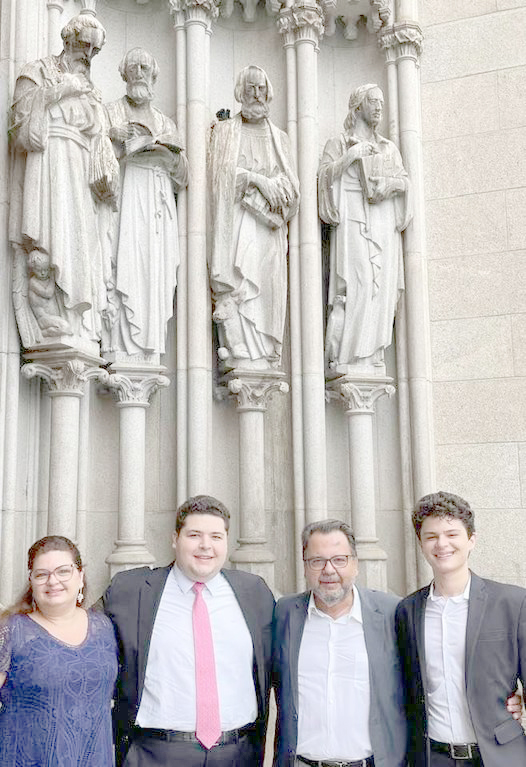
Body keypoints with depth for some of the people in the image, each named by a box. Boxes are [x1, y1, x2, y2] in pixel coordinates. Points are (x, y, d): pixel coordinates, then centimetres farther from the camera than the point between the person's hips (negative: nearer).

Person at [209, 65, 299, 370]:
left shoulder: (280, 137, 23)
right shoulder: (225, 131, 15)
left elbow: (292, 185, 12)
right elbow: (222, 172, -2)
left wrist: (274, 185, -9)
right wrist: (258, 179, -12)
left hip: (269, 228, 3)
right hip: (238, 222, -3)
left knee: (268, 288, -7)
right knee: (241, 286, -17)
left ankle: (266, 361, -9)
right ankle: (244, 358, -22)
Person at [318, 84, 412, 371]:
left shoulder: (389, 148, 24)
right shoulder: (339, 143, 13)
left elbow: (405, 182, 14)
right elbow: (325, 175, -2)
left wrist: (390, 184, -6)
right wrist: (351, 155, -10)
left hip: (385, 226, 5)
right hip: (353, 222, -5)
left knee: (382, 287, -5)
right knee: (355, 285, -17)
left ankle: (372, 358, -4)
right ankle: (343, 358, -17)